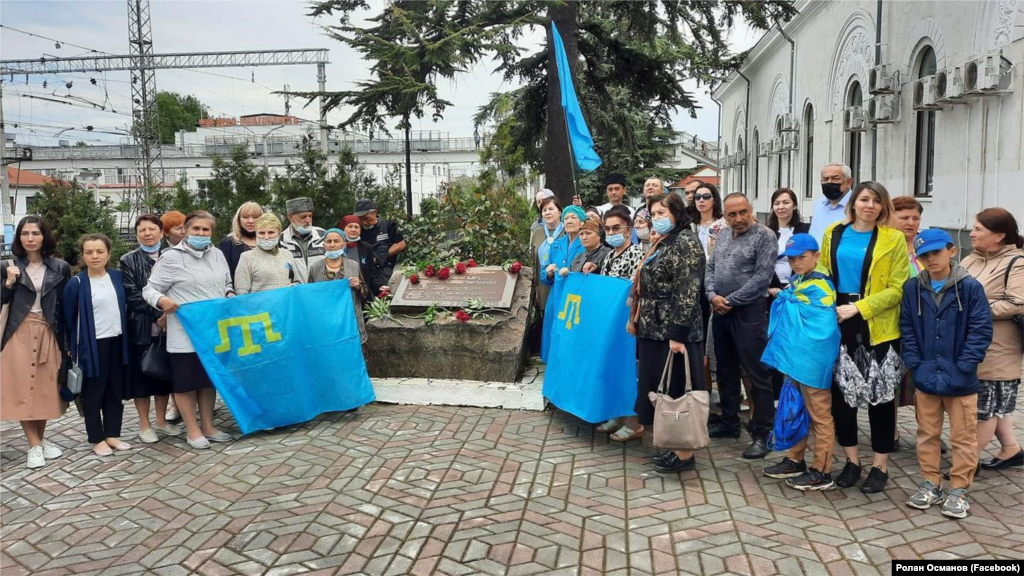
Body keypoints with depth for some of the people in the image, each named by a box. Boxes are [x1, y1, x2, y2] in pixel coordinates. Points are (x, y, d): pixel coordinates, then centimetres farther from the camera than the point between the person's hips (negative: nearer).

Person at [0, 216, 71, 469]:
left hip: (48, 333, 1)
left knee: (45, 388, 6)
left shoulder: (60, 267, 2)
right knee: (22, 388, 0)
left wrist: (68, 341, 2)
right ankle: (34, 445, 8)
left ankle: (41, 439, 22)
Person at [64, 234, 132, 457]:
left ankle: (112, 434, 21)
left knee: (115, 391, 10)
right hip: (92, 345, -4)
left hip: (117, 342, 4)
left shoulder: (118, 277, 3)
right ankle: (97, 439, 16)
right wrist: (72, 348, -1)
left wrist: (126, 337, 11)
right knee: (93, 393, 5)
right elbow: (68, 318, -3)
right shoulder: (76, 284, -9)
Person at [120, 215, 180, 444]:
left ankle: (161, 421, 23)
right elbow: (132, 295, -7)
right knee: (142, 374, 4)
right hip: (141, 327, -2)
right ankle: (144, 425, 15)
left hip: (168, 325, 2)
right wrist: (157, 313, -16)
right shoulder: (128, 261, 1)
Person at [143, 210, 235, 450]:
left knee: (211, 377, 13)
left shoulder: (217, 255, 9)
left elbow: (227, 284, 22)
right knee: (186, 381, 3)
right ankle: (192, 430, 16)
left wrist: (231, 296, 1)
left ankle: (207, 426, 26)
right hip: (185, 333, -5)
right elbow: (149, 289, -5)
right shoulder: (171, 257, -6)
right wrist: (161, 300, -25)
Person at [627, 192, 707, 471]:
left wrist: (677, 334, -23)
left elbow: (688, 293, -19)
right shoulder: (663, 243, 17)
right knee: (659, 387, 13)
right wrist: (637, 319, 19)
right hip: (654, 329, 9)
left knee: (677, 389, -2)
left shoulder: (686, 242, -12)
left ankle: (686, 452, 8)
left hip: (673, 331, -9)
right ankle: (673, 445, 23)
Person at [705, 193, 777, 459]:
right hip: (720, 312, 7)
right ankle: (729, 422, 29)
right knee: (726, 370, 16)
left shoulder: (765, 236, -8)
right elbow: (710, 268, 12)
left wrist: (731, 301, -14)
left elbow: (761, 277, -15)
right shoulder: (723, 236, 13)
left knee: (757, 374, -3)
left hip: (749, 312, -7)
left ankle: (762, 434, 4)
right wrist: (712, 296, -6)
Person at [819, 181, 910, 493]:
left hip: (878, 328, -3)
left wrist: (857, 307, -16)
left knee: (880, 395, 5)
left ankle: (880, 466, 18)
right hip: (839, 324, 3)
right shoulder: (833, 233, 7)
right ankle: (851, 461, 22)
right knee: (840, 392, 7)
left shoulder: (893, 238, -3)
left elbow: (897, 289, -8)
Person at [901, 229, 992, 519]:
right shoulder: (912, 288, 0)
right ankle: (931, 484, 27)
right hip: (925, 378, 3)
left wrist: (961, 369, -14)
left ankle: (959, 490, 21)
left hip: (960, 381, -3)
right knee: (927, 434, 14)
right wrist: (915, 365, -6)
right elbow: (907, 330, 3)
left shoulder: (970, 287, -8)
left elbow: (981, 331, -10)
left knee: (963, 437, 8)